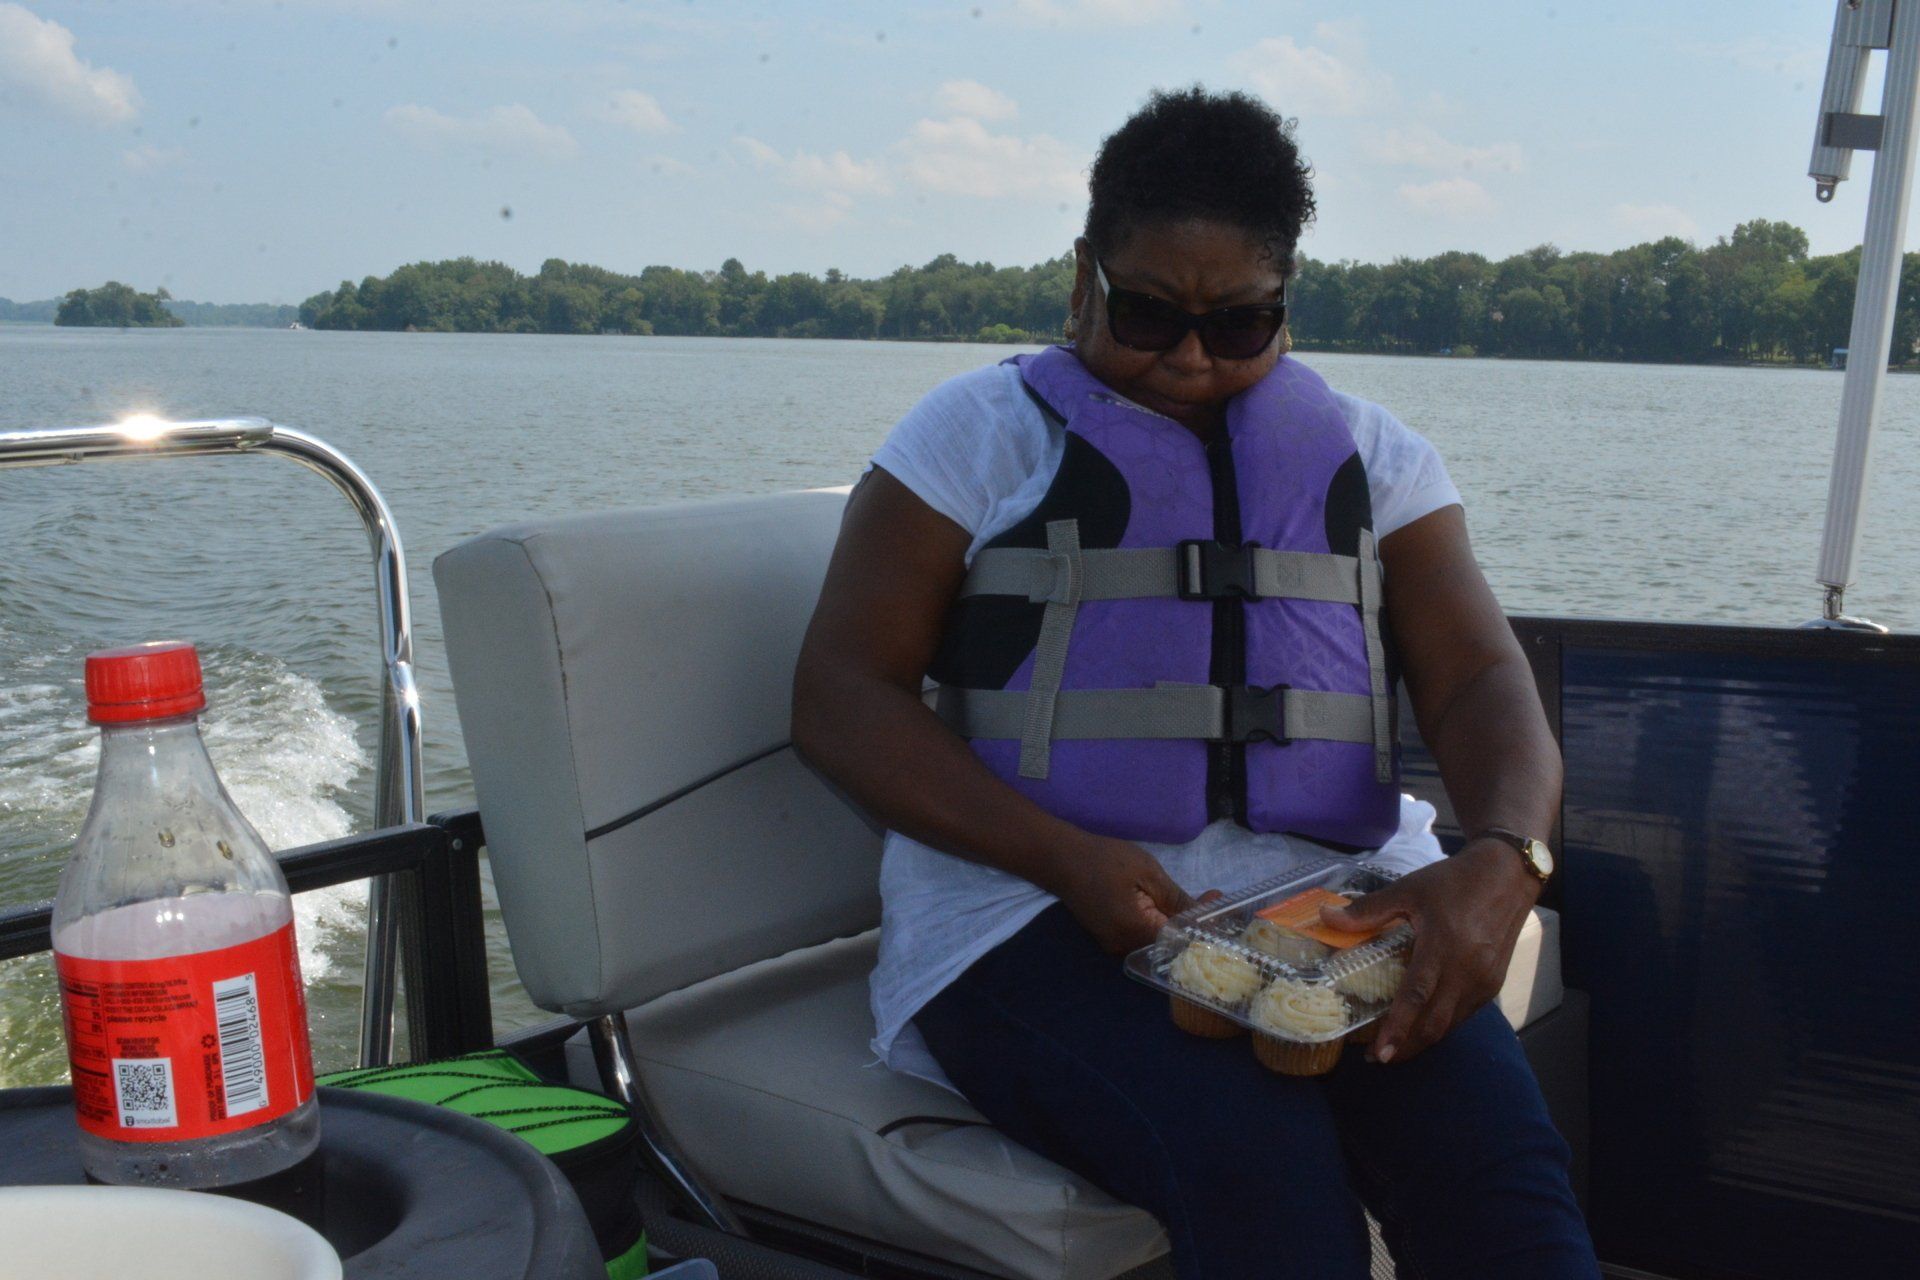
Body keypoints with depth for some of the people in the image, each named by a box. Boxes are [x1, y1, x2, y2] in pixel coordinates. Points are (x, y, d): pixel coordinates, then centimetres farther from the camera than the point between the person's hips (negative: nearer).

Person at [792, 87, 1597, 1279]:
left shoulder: (1370, 455, 16)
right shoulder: (982, 433, 7)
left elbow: (1481, 679, 6)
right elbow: (842, 692, 0)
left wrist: (1500, 858, -19)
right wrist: (1069, 860, -16)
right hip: (1032, 902, -2)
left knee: (1499, 1159, -26)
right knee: (1258, 1160, -31)